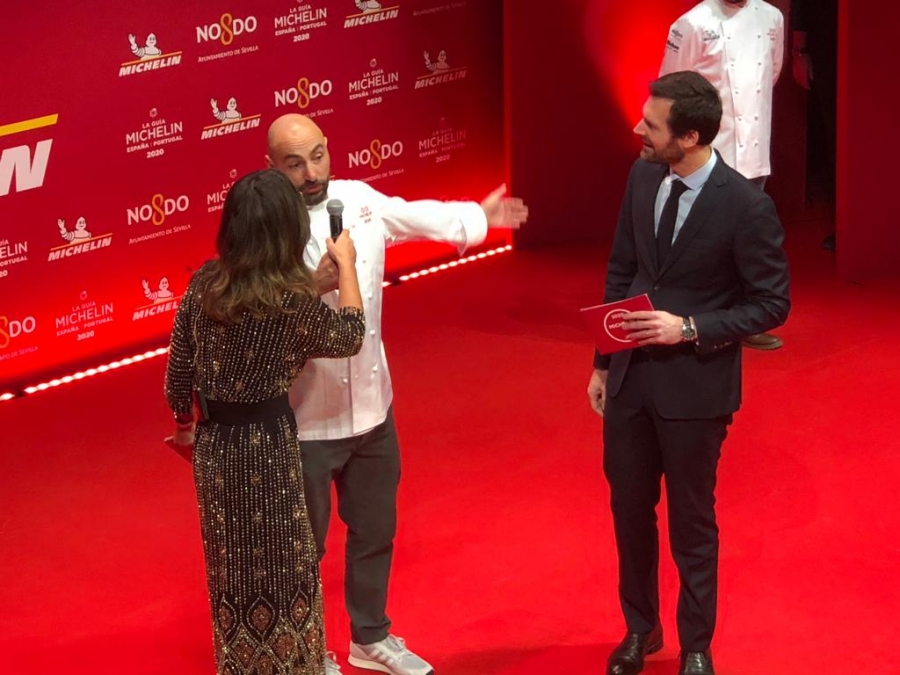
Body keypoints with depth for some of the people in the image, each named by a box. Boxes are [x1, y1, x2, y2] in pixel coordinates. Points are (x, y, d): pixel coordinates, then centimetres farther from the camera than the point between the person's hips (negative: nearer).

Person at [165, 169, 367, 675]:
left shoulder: (205, 282, -3)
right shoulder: (291, 299, -19)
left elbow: (179, 364, 5)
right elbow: (350, 337, -2)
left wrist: (184, 423, 22)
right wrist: (346, 264, 11)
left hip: (213, 442, 6)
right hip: (264, 443, -6)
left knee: (232, 566, 20)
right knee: (279, 567, 10)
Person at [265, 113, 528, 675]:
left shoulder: (360, 199, -3)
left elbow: (417, 217, 17)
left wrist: (477, 217, 31)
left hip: (371, 404, 6)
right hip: (302, 417, -6)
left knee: (375, 529, 22)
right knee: (302, 544, 10)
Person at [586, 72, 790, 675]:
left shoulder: (747, 206, -19)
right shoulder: (643, 177, -2)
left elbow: (771, 304, -12)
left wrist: (690, 329, -22)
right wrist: (603, 362, 10)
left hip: (695, 386, -5)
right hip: (631, 376, 5)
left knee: (691, 522, 10)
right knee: (629, 509, 17)